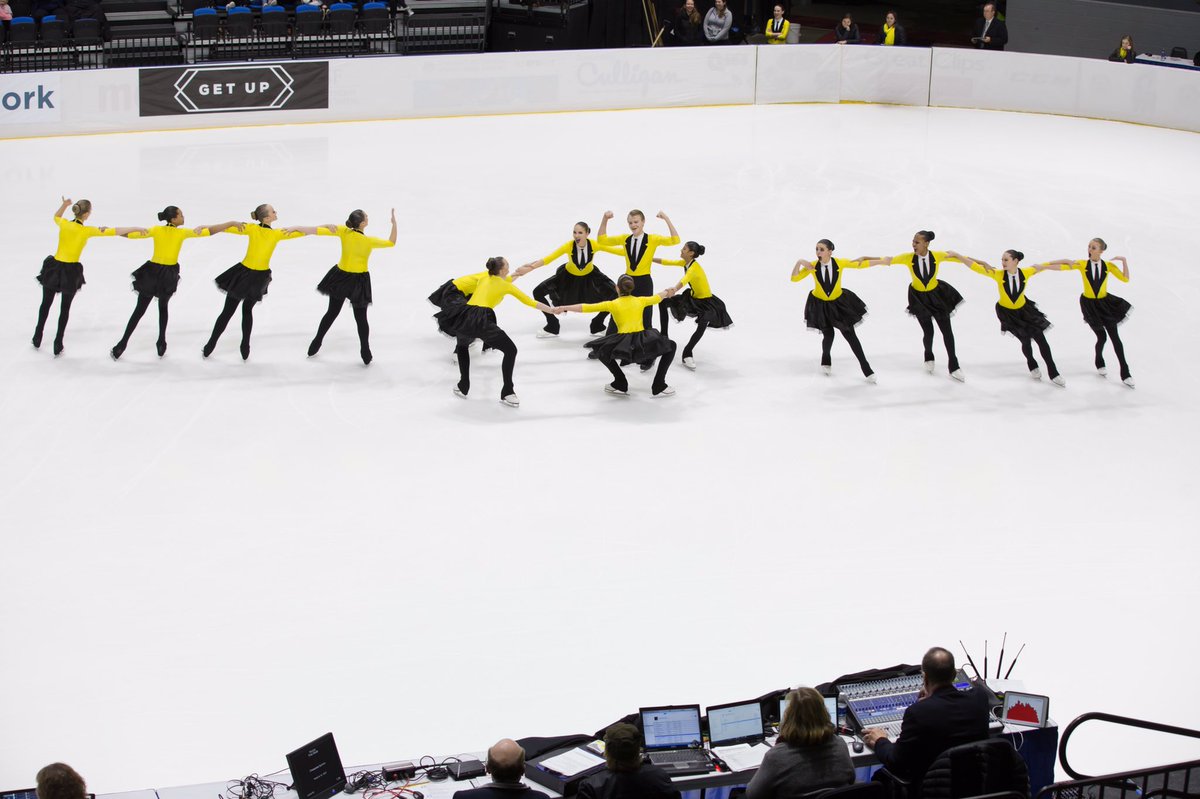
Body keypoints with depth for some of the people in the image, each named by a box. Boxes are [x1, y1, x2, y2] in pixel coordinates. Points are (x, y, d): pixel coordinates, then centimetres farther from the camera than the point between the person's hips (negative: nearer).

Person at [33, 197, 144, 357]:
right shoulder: (87, 231, -15)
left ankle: (37, 339, 29)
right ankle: (58, 346, 13)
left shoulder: (64, 224, -6)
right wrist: (135, 229, -10)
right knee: (65, 308, 11)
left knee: (46, 303, 19)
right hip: (71, 272, -3)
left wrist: (64, 205, 8)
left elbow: (56, 216, 21)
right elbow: (114, 231, -14)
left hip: (54, 267, 3)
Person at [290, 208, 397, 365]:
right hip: (359, 281, -3)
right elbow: (391, 243, -8)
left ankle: (315, 346, 28)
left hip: (341, 277, 3)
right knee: (361, 318, 11)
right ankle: (366, 355, 15)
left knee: (331, 313, 20)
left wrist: (296, 228, -10)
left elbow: (318, 230, -16)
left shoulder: (343, 231, -15)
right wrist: (394, 223, -3)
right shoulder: (369, 241, -22)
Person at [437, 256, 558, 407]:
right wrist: (552, 310, 19)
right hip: (482, 321, -5)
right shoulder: (506, 285, 14)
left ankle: (463, 386, 29)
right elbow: (530, 302, 14)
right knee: (511, 350, 6)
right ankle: (507, 393, 3)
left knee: (463, 346, 38)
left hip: (464, 316, 5)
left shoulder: (484, 279, 26)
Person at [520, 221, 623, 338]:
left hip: (590, 277, 1)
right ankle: (552, 327, 11)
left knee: (615, 294, -11)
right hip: (568, 277, -1)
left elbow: (615, 250, -20)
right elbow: (548, 259, -38)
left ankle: (597, 326, 14)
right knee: (538, 292, -11)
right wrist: (530, 268, -47)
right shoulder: (568, 246, -34)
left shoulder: (594, 245, -30)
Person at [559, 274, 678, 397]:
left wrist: (563, 308, 18)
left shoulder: (613, 304, 9)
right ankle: (658, 387, 15)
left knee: (601, 350, 27)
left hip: (623, 344, -1)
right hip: (644, 344, 1)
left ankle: (621, 385, 20)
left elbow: (586, 308, 9)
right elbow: (657, 298, 38)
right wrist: (666, 292, 60)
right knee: (670, 346, 25)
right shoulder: (640, 301, 17)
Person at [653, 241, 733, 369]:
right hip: (692, 298, 9)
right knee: (664, 302, 2)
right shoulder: (685, 263, -5)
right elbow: (667, 262, 5)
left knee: (702, 325, -35)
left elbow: (685, 280, -50)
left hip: (706, 302, -9)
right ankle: (664, 337, 10)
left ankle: (687, 353, -20)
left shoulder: (695, 267, -30)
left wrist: (674, 290, -68)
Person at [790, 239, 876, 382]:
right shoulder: (812, 266, -19)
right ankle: (826, 362, 28)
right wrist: (799, 263, -32)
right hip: (820, 304, -1)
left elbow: (859, 264, -9)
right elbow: (794, 279, -17)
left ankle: (866, 369, 11)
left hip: (839, 302, 1)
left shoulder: (839, 263, -19)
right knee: (828, 334, -7)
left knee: (850, 334, 2)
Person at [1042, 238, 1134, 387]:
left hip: (1105, 303, 1)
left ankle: (1125, 373, 9)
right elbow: (1061, 266, -14)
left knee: (1115, 337, 1)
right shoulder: (1082, 264, -9)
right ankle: (1099, 363, 33)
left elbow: (1125, 279, -6)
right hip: (1089, 304, -1)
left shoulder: (1108, 266, -6)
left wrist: (1124, 261, -15)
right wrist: (1043, 266, -27)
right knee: (1102, 336, 0)